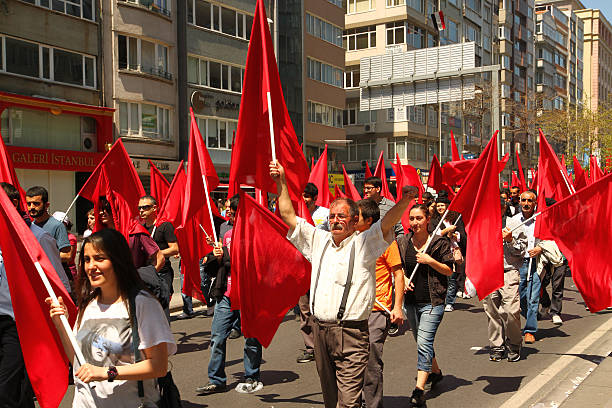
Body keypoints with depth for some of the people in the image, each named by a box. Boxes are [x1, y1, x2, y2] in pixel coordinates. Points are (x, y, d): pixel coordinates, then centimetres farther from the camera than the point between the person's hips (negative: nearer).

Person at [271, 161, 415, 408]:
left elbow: (387, 223, -17)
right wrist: (281, 183, 10)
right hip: (320, 329, 5)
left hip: (351, 333, -5)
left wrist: (404, 202, -36)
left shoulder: (364, 244, -1)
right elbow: (289, 216, 16)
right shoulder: (319, 240, 12)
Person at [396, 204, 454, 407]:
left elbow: (449, 270, -2)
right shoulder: (402, 242, 5)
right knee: (422, 342, 18)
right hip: (411, 301, 5)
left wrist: (430, 261, -16)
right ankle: (436, 371, 42)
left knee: (424, 342, -14)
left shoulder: (440, 242, -5)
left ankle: (419, 388, -13)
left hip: (432, 301, -5)